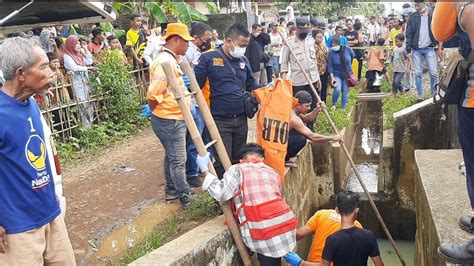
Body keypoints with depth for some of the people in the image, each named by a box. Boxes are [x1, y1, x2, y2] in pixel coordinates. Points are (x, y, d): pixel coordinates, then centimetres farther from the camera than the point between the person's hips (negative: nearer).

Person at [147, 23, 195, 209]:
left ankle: (171, 190, 34)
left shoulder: (170, 59, 13)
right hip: (170, 120, -11)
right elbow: (153, 95, -24)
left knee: (171, 156, 20)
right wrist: (162, 111, -7)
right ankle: (185, 197, 10)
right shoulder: (165, 61, -20)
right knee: (178, 159, -1)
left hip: (173, 119, 11)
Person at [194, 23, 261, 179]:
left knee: (238, 159, 16)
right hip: (219, 120, -5)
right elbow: (196, 84, -8)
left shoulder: (244, 60, 8)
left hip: (241, 119, 6)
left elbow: (251, 85, 18)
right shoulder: (208, 58, -8)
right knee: (223, 161, 3)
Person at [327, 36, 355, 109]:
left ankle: (343, 107, 20)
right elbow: (330, 66, -14)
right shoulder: (331, 53, -16)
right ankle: (334, 104, 6)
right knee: (337, 90, -19)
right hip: (337, 74, -2)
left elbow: (352, 56, 8)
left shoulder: (347, 49, -14)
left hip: (347, 73, 2)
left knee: (345, 91, 6)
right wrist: (332, 77, -21)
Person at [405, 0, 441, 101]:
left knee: (433, 72, -3)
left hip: (429, 48, -1)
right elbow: (409, 34, 3)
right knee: (418, 73, 2)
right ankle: (420, 95, 9)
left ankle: (435, 94, 6)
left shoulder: (433, 15, 0)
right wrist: (408, 50, -2)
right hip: (416, 49, 1)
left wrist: (440, 47, -2)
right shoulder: (413, 17, 4)